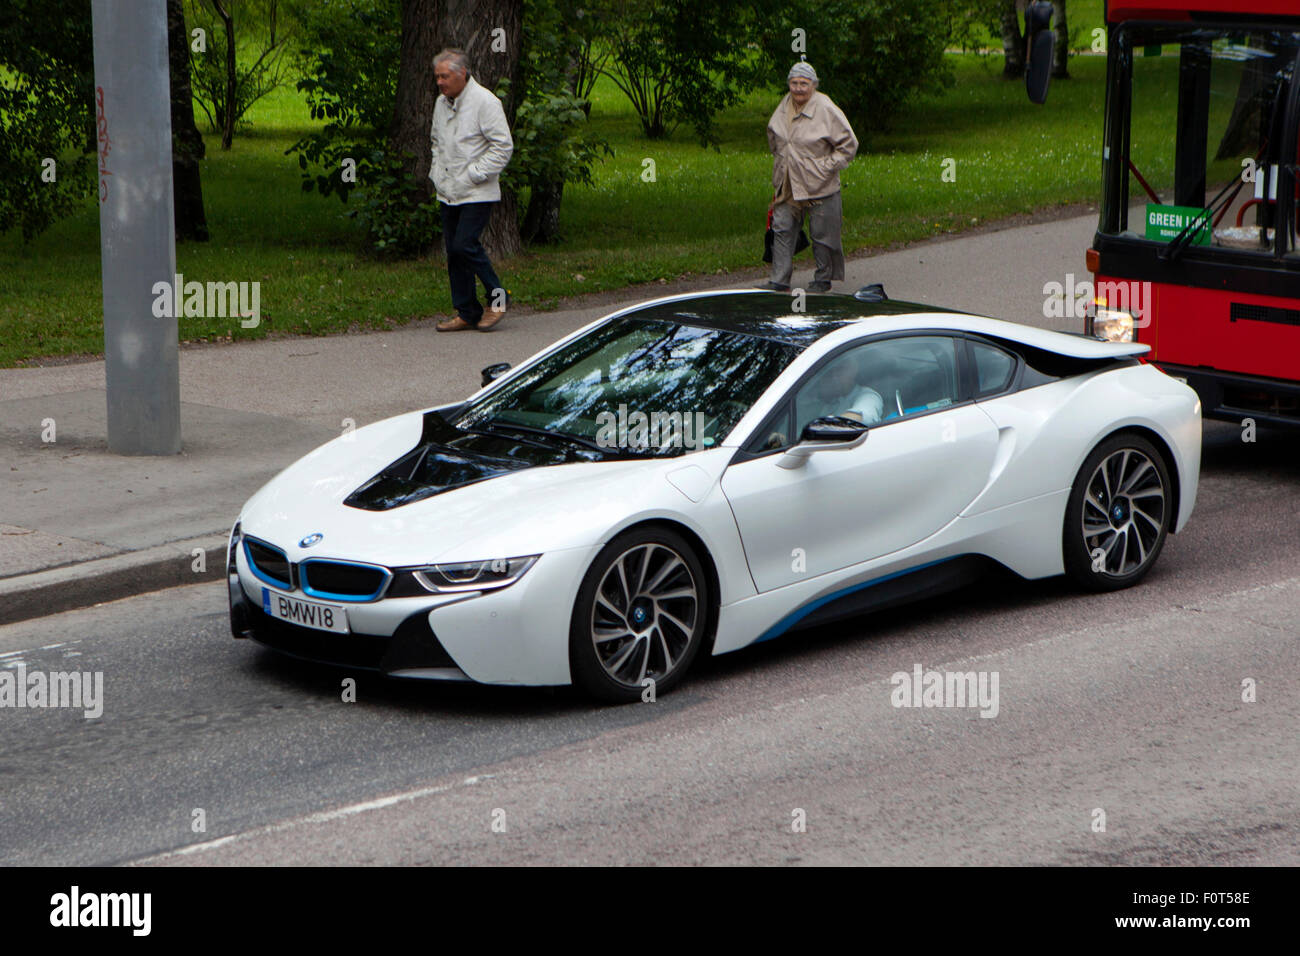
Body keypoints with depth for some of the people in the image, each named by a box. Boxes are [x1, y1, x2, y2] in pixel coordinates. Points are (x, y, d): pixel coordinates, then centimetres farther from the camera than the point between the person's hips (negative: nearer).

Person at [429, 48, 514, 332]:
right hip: (448, 192, 8)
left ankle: (497, 298, 2)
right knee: (453, 251, 6)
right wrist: (437, 171, 12)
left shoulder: (484, 101, -12)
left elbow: (503, 146, -14)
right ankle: (467, 313, 14)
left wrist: (475, 174, -16)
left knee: (464, 244, -16)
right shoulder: (441, 103, 11)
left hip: (477, 194, -8)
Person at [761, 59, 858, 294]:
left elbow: (848, 144, -9)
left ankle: (823, 280, 20)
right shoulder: (783, 107, 4)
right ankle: (779, 281, 9)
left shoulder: (826, 109, -14)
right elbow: (773, 137, 25)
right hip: (787, 186, 6)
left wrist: (827, 166, -13)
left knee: (821, 235, 5)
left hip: (818, 186, -6)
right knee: (782, 230, 4)